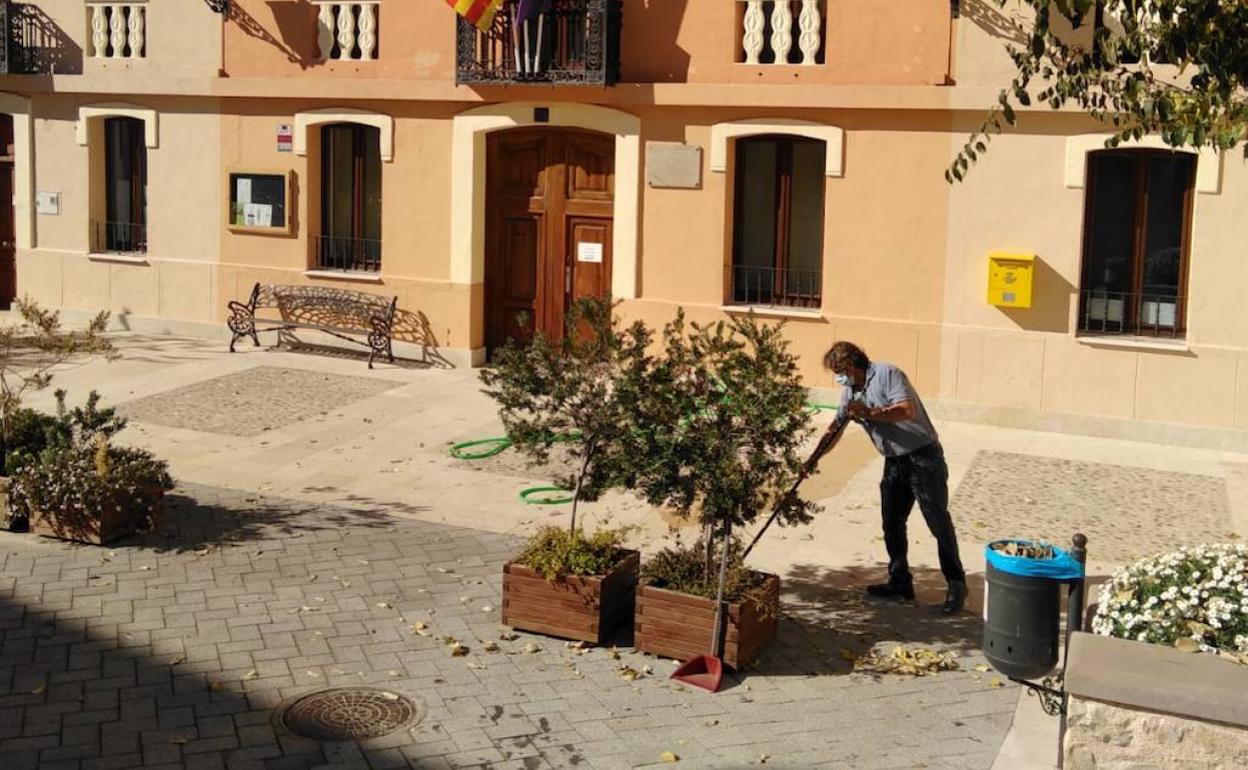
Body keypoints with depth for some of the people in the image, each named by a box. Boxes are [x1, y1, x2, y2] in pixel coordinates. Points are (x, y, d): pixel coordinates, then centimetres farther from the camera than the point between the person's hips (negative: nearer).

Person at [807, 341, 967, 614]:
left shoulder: (887, 374, -14)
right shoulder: (850, 392, 11)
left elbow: (908, 410, -26)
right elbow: (835, 429, 16)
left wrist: (869, 413, -27)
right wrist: (814, 458, 7)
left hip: (923, 457, -9)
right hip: (894, 462, 9)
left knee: (938, 522, -6)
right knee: (892, 525, 10)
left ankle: (956, 584, 0)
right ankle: (900, 583, 19)